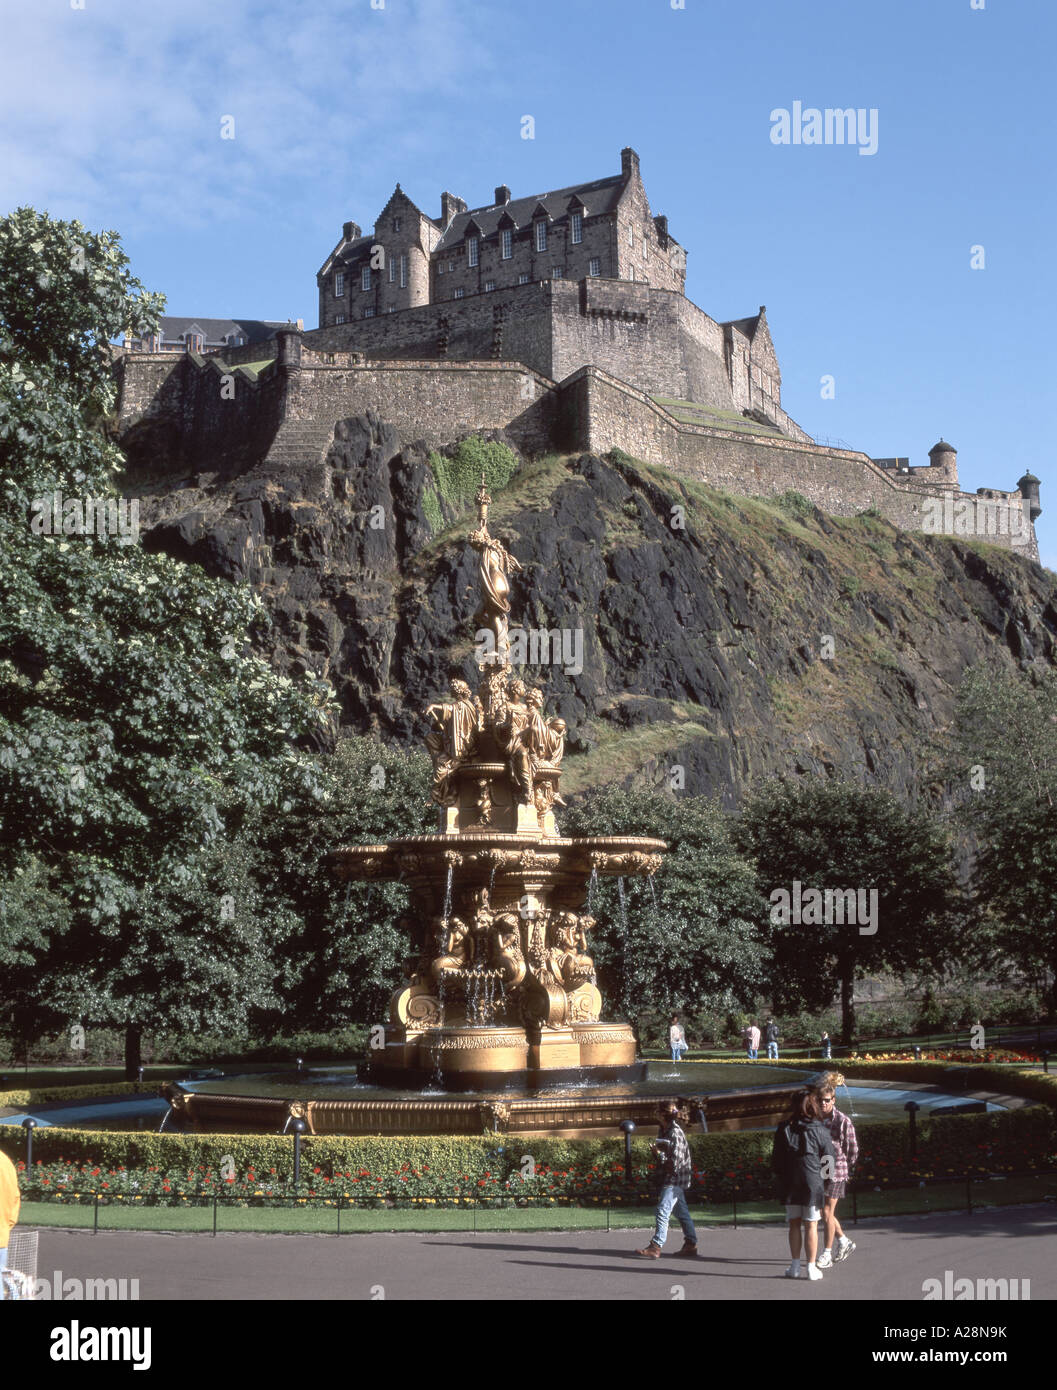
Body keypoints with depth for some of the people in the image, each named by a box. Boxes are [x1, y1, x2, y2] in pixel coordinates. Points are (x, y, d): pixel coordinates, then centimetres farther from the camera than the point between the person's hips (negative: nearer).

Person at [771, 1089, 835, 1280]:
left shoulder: (783, 1130, -1)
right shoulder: (820, 1131, -5)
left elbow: (776, 1159, 2)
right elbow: (829, 1160, -2)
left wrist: (780, 1180, 15)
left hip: (790, 1185, 2)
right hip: (813, 1183, -1)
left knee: (794, 1224, 12)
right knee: (811, 1226, 4)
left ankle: (795, 1266, 10)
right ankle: (811, 1268, 6)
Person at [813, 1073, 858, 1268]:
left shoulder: (843, 1121, -12)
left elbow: (853, 1149, -2)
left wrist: (845, 1168, 4)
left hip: (836, 1170, -5)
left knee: (827, 1212, -3)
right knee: (821, 1211, 11)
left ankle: (827, 1253, 8)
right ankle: (844, 1241, 32)